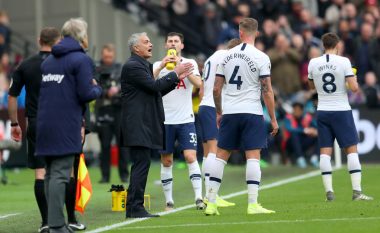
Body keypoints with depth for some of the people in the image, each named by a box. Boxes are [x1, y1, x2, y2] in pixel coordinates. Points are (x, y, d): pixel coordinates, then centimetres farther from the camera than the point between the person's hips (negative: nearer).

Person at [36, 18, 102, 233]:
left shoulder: (49, 60, 17)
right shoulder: (82, 60, -6)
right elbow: (86, 94, -12)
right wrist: (97, 88, 10)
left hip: (45, 124, 7)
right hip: (66, 125, -7)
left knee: (51, 173, 12)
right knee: (60, 175, -9)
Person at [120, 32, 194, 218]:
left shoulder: (143, 65, 20)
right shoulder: (132, 66, -12)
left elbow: (156, 91, 22)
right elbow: (154, 86, -18)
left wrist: (177, 78, 15)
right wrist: (175, 74, -8)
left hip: (144, 124, 11)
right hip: (137, 124, -11)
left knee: (140, 165, 10)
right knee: (141, 163, -12)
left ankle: (133, 208, 12)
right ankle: (135, 208, -12)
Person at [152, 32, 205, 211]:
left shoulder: (190, 63, 5)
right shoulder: (158, 65, 6)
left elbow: (198, 83, -12)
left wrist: (181, 66, -21)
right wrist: (161, 66, -24)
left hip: (186, 120, -1)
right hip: (165, 121, 1)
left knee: (191, 157, -12)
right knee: (166, 161, 4)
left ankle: (199, 198, -13)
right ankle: (169, 201, 11)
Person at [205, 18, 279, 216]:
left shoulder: (227, 56, 6)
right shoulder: (261, 58, -6)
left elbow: (216, 89, 9)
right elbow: (267, 91, -8)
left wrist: (219, 112, 22)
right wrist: (273, 119, -2)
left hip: (229, 113, 4)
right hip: (252, 113, -4)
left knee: (221, 155, 9)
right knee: (253, 156, -3)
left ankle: (211, 203, 8)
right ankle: (253, 205, -8)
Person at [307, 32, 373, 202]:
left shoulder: (313, 63, 0)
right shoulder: (343, 62, -10)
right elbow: (354, 88, -13)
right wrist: (354, 79, 7)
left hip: (322, 111, 3)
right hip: (342, 111, -3)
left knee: (325, 151, 5)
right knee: (352, 149, 1)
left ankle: (329, 191, -1)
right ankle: (357, 191, -6)